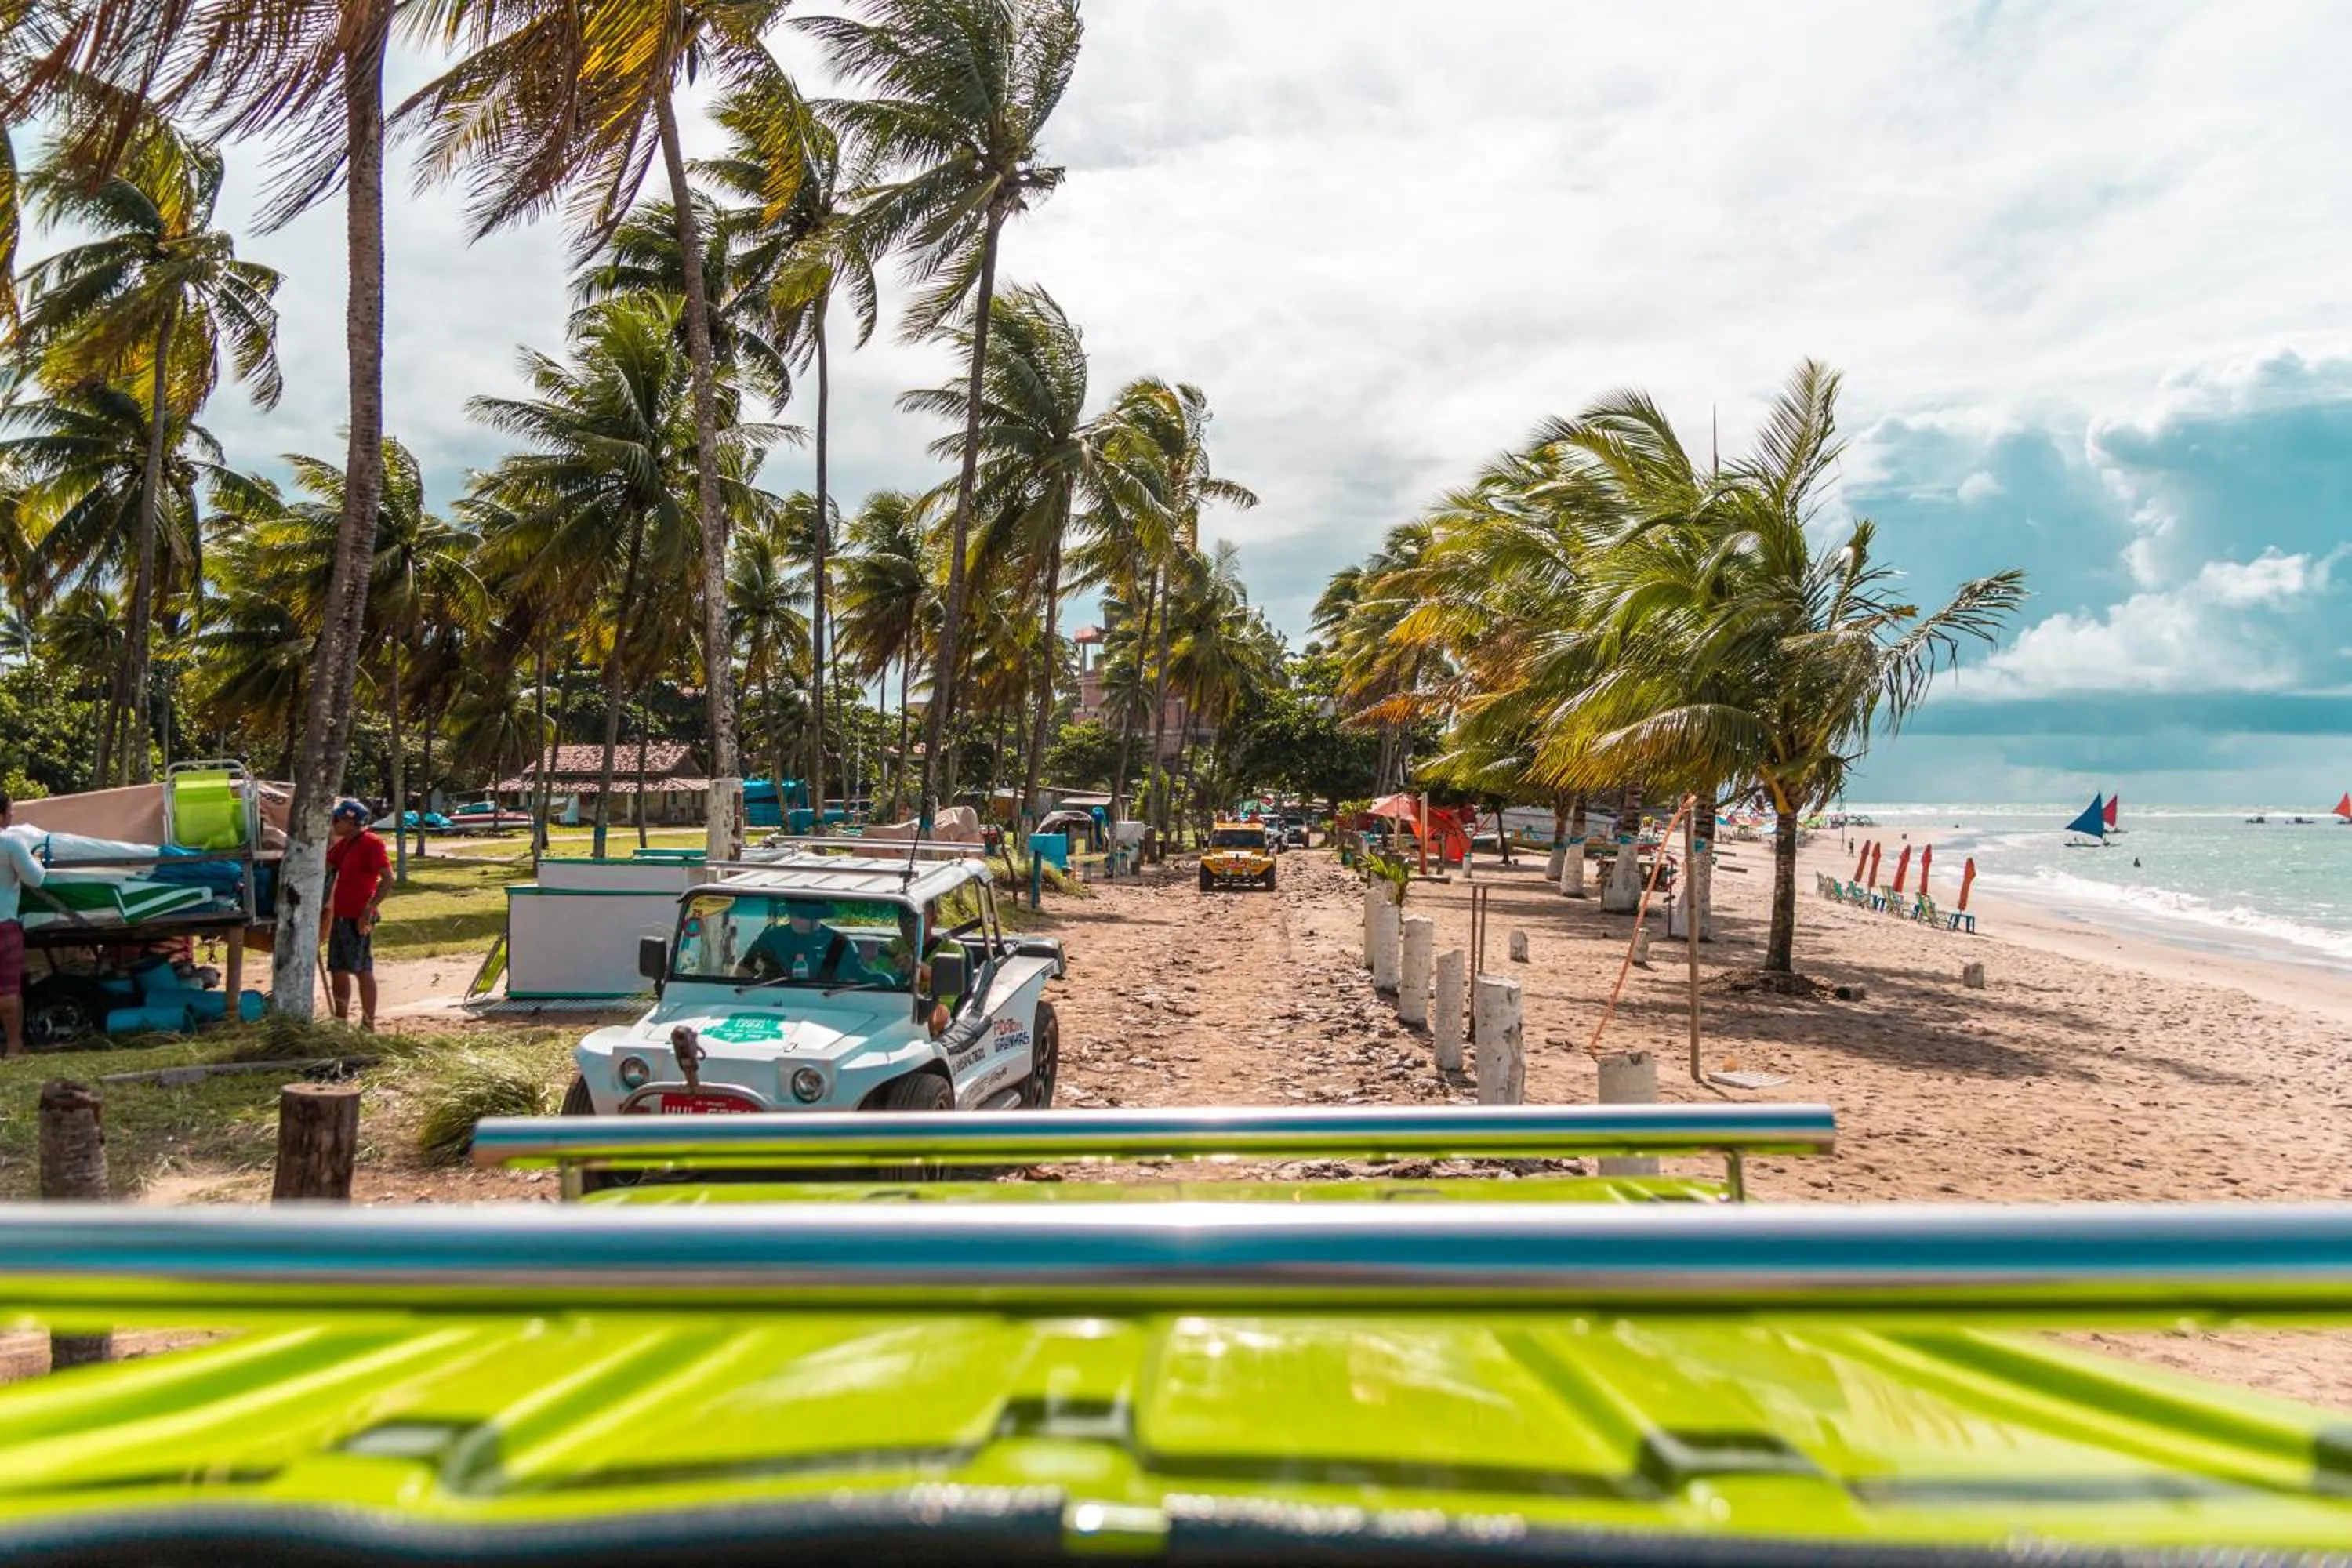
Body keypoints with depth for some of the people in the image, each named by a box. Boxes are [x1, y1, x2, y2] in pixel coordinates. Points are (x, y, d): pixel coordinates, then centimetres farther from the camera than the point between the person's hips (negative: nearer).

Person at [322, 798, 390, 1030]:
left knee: (363, 971, -4)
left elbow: (387, 880, -20)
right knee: (337, 970, 14)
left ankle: (368, 1026, 1)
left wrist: (369, 910, -24)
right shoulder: (343, 844, 15)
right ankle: (340, 1021, 23)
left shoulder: (370, 843, -13)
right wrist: (328, 837, 8)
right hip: (340, 917, 9)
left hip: (358, 919, -9)